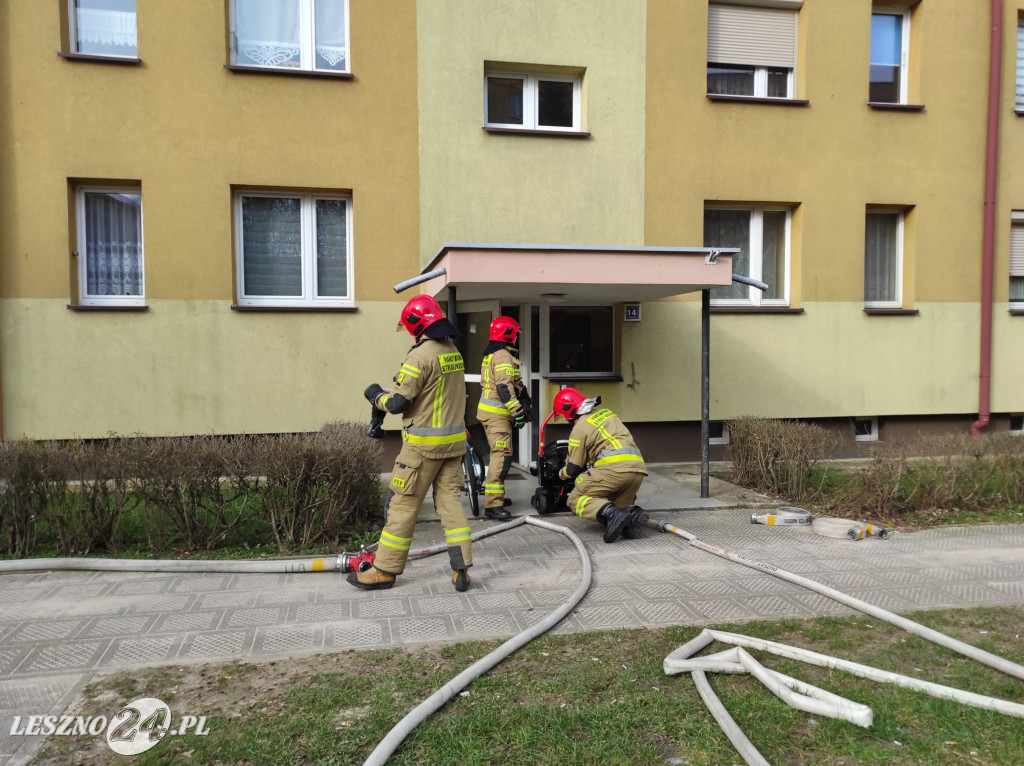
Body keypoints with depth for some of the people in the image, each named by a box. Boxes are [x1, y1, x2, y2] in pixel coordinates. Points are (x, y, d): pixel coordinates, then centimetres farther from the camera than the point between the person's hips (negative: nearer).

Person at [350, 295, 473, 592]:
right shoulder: (454, 353, 9)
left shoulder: (421, 355, -16)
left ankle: (385, 570, 15)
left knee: (403, 504, 4)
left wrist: (375, 394, 4)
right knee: (451, 501, 9)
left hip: (423, 444, -7)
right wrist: (391, 391, 17)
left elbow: (399, 403, -16)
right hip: (454, 441, 7)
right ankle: (461, 569, 7)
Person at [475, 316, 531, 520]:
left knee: (497, 454, 19)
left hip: (489, 411, 11)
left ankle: (494, 494, 28)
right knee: (502, 457, -15)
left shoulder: (490, 355, 19)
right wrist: (517, 410, -27)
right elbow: (505, 386, -25)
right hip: (497, 414, -11)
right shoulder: (503, 356, -14)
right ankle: (493, 504, -19)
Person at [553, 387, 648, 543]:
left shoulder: (580, 428, 3)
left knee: (575, 500, 3)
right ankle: (633, 514, -14)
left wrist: (562, 473, 29)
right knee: (616, 506, 22)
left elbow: (574, 468, 6)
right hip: (638, 469, 8)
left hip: (614, 467, -7)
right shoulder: (605, 413, 25)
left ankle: (612, 513, -24)